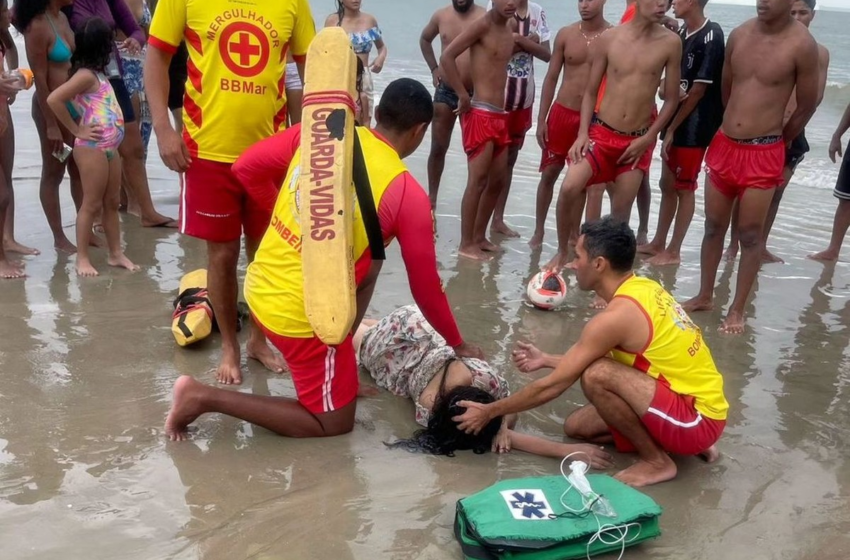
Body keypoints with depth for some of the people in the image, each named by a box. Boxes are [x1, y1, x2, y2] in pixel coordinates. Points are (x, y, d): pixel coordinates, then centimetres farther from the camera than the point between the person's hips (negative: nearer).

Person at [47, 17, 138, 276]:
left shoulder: (98, 73, 12)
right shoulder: (86, 75, -15)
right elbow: (53, 99, -23)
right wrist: (77, 130, -17)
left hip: (110, 147, 9)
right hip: (92, 147, -9)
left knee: (112, 202, 12)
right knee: (92, 204, -3)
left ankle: (116, 253, 20)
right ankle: (82, 258, 5)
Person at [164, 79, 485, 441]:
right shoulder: (408, 195, -13)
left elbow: (246, 168, 4)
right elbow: (425, 287, -4)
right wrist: (458, 344, 12)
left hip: (260, 287, 7)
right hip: (303, 316, -7)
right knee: (333, 423, 12)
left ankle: (337, 376, 28)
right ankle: (205, 398, 2)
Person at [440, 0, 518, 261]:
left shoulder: (512, 25, 12)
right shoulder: (483, 24, -11)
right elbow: (447, 56, -19)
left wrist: (522, 42, 11)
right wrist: (463, 95, -16)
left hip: (500, 115, 8)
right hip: (480, 114, -8)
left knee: (498, 180, 12)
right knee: (478, 180, -7)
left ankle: (479, 236, 24)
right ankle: (466, 244, 0)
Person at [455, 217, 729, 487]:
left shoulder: (616, 316, -24)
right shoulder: (642, 288, 3)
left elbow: (553, 385, -17)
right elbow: (604, 360, 17)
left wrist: (489, 412, -5)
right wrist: (546, 360, 23)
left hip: (700, 417, -9)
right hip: (695, 400, 9)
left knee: (596, 376, -27)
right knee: (576, 426, 10)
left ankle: (657, 461, -6)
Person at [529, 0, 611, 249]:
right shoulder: (565, 34, 0)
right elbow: (551, 77, 5)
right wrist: (541, 119, 1)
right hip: (562, 113, 2)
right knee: (549, 174, 7)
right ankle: (539, 230, 19)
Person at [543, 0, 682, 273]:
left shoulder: (670, 43, -6)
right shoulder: (608, 39, -5)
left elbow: (671, 99, 2)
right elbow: (590, 92, 3)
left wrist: (648, 138, -5)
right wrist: (582, 133, -8)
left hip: (638, 140, 1)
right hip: (601, 132, -1)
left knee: (621, 211, 5)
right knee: (570, 188, -19)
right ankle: (562, 251, 3)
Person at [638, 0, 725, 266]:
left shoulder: (711, 36, -15)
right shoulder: (683, 33, 9)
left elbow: (698, 90, -16)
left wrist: (671, 128, -12)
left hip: (694, 126, -8)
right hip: (676, 122, 8)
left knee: (684, 188, 2)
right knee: (667, 184, 14)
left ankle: (674, 251, 11)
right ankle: (658, 243, 26)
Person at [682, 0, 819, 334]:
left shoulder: (802, 44, -12)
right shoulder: (739, 34, 2)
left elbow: (807, 106, -2)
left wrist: (778, 143, 10)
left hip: (763, 154, -5)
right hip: (724, 145, 5)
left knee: (750, 234, 4)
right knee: (714, 226, 13)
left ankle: (737, 309, 15)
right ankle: (705, 296, 27)